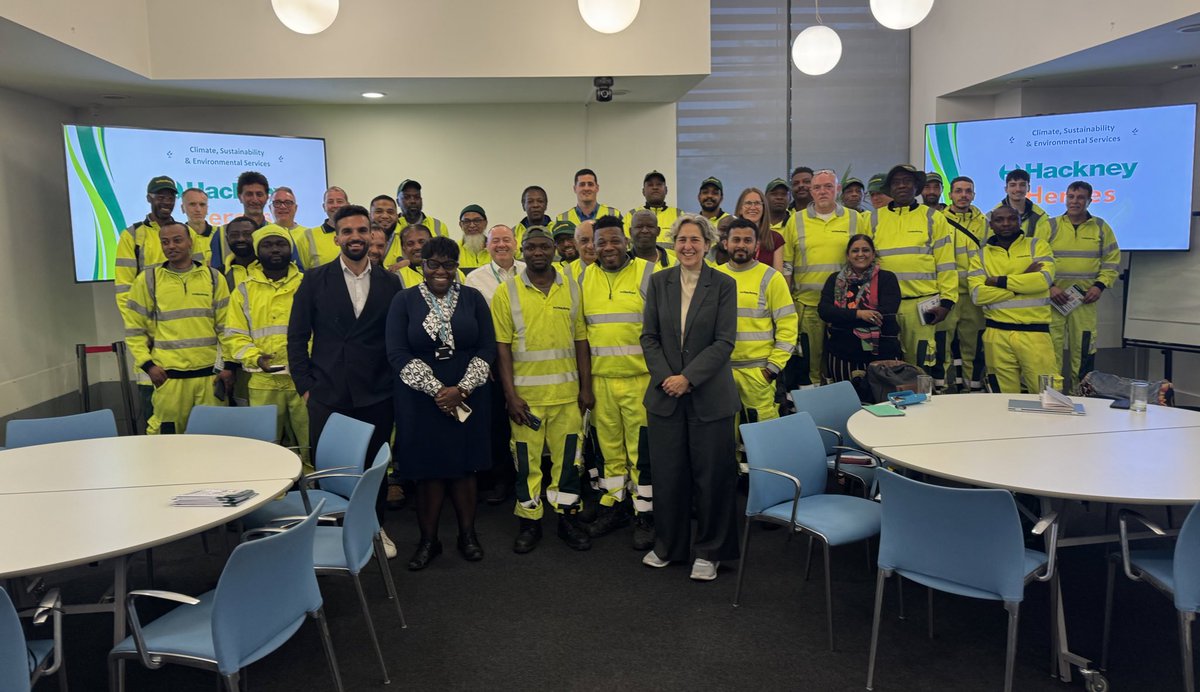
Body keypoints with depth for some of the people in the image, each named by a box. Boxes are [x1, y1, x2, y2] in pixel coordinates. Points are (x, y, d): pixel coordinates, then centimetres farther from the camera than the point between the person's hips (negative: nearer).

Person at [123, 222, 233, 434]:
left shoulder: (213, 278, 7)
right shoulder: (147, 280, 5)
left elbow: (226, 326, 8)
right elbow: (134, 329, 7)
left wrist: (228, 365, 1)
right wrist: (147, 364, -4)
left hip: (210, 373, 1)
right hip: (168, 375, -1)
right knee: (167, 434, 3)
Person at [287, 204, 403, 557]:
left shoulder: (390, 282, 4)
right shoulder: (315, 280, 1)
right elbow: (297, 336, 2)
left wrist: (395, 383, 2)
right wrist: (305, 385, -3)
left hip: (376, 396, 1)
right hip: (327, 394, -1)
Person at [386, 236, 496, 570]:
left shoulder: (473, 298, 3)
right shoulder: (404, 301, 0)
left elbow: (487, 348, 0)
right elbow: (398, 353, -7)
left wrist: (461, 389, -12)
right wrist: (437, 390, -14)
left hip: (468, 399, 1)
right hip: (421, 400, -1)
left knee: (464, 466, 7)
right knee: (428, 469, 4)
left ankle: (467, 534, 23)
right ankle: (428, 539, 19)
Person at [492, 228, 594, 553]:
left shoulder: (572, 288, 5)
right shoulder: (507, 292, -1)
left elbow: (581, 340, 7)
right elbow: (502, 347, -3)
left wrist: (586, 387, 3)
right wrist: (510, 395, -8)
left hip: (567, 392, 2)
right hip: (525, 394, -1)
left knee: (568, 456, 8)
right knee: (527, 459, 6)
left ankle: (568, 517, 22)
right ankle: (529, 521, 20)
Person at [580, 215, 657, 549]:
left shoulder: (648, 273, -4)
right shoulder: (584, 278, 9)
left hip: (640, 378, -4)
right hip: (600, 380, 4)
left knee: (641, 448, 1)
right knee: (608, 446, 13)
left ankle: (645, 515, 13)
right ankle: (612, 506, 27)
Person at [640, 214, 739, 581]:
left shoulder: (724, 285, -2)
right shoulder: (659, 282, 5)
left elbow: (724, 341, -8)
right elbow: (649, 336, 4)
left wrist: (688, 378, -15)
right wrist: (664, 377, -9)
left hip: (709, 395, -2)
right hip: (665, 393, 2)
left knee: (712, 475, 4)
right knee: (667, 474, 8)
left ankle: (709, 551, 20)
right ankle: (669, 545, 27)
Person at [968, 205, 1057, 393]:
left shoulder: (1037, 245, 7)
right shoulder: (981, 256, 8)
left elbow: (1044, 279, -11)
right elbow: (978, 294, -7)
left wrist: (999, 281, -9)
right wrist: (1024, 281, -9)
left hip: (1035, 331, -1)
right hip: (997, 334, 1)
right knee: (1005, 397, 8)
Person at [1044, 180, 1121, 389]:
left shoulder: (1101, 228, 7)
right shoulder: (1050, 226, 3)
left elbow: (1112, 261, 9)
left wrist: (1100, 286, -5)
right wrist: (1049, 287, -11)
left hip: (1086, 300, 1)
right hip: (1053, 299, -1)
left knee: (1083, 349, 6)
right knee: (1051, 349, -2)